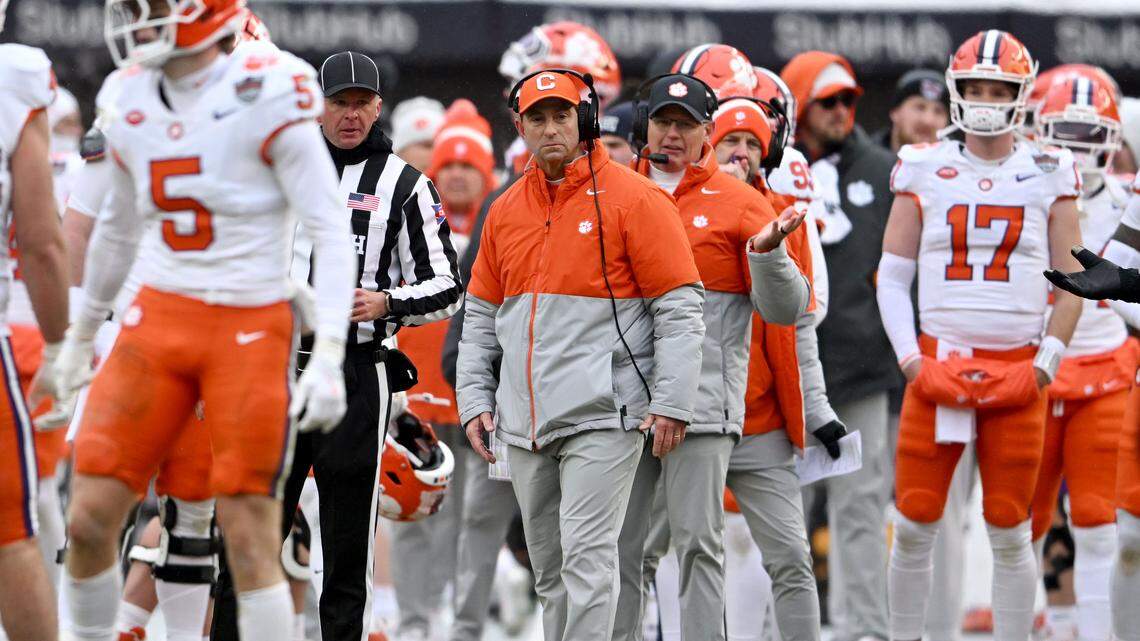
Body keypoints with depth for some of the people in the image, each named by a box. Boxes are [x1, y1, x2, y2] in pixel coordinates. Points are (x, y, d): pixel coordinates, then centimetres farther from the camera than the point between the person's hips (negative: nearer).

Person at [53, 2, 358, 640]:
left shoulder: (265, 96, -12)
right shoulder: (136, 105, 7)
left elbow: (332, 233, -13)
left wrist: (329, 356, -21)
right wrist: (82, 334, 33)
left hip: (251, 327, -5)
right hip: (160, 319, 5)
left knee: (250, 538, -5)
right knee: (90, 517, -1)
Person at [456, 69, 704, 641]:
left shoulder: (631, 199, -4)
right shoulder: (505, 211, 13)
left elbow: (678, 309, -6)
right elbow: (481, 316, 21)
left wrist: (670, 403, -12)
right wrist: (474, 399, 10)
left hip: (601, 416, -6)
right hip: (525, 423, 6)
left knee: (586, 554, -14)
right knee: (549, 570, 11)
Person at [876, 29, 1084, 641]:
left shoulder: (1047, 175, 5)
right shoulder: (924, 170, 5)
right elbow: (892, 276, 7)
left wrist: (1046, 362, -3)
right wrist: (910, 357, -3)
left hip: (1017, 375, 0)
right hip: (937, 366, 0)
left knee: (1009, 532, 3)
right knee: (914, 526, 0)